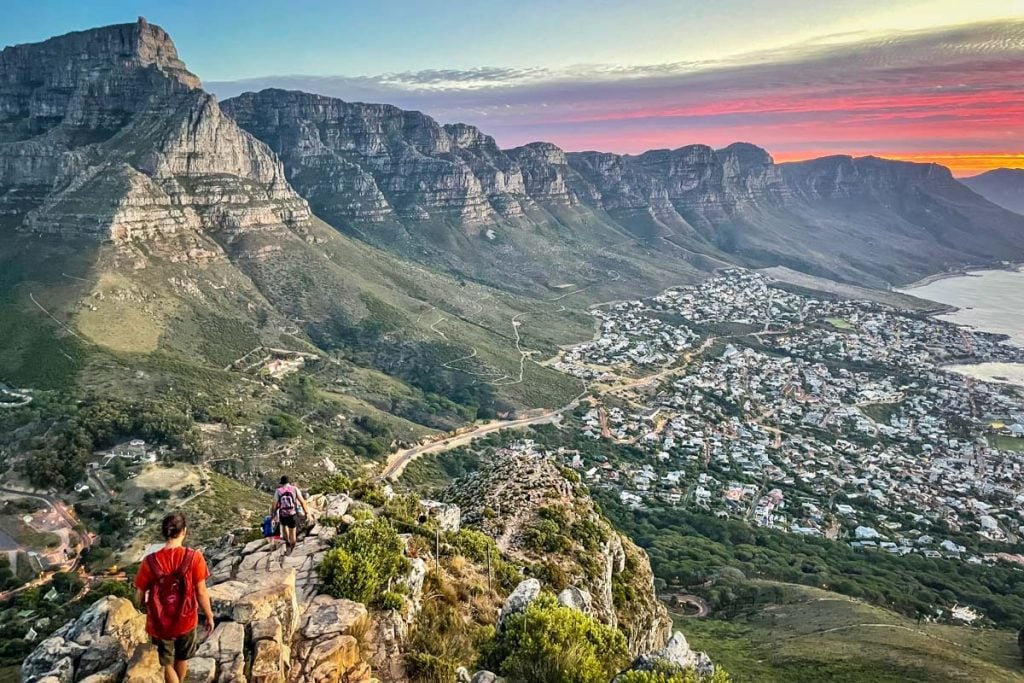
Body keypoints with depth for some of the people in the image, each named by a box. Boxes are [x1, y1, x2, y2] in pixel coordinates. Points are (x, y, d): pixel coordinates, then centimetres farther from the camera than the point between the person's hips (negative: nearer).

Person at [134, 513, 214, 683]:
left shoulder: (150, 561, -18)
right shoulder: (194, 557, -20)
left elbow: (139, 598, -8)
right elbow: (201, 593, -13)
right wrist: (209, 616, 3)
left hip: (160, 624, -1)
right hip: (186, 621, 1)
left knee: (168, 664, 21)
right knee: (182, 659, 27)